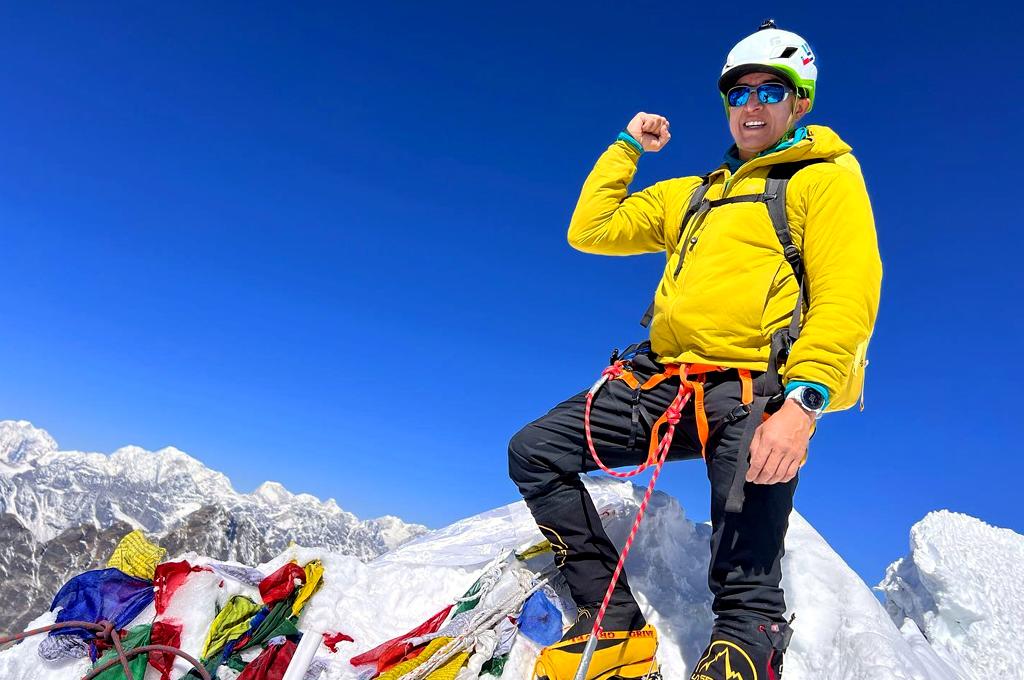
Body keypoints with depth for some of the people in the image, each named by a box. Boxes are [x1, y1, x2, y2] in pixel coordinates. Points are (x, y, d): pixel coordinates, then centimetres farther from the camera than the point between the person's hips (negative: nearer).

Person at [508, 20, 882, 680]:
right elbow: (589, 229, 24)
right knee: (535, 451, -4)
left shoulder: (828, 176, 7)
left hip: (755, 392, -5)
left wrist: (803, 403, -20)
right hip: (665, 381, 6)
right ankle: (618, 627, 0)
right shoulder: (692, 194, 25)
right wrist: (628, 146, 24)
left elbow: (848, 296, -7)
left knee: (747, 598, -12)